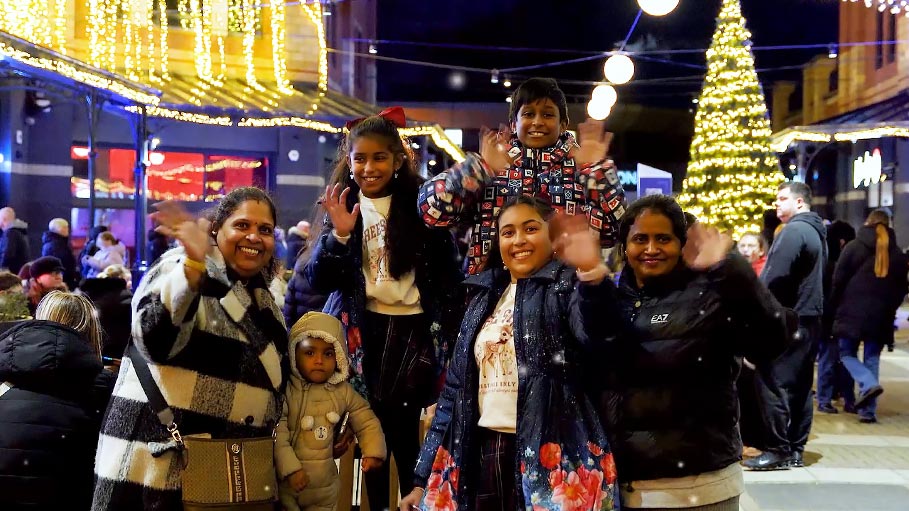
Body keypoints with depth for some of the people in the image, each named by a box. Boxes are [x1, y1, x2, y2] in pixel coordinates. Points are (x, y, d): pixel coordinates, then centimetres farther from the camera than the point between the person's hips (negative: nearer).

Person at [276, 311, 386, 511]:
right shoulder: (287, 391, -15)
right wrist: (291, 468, -22)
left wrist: (373, 451, -6)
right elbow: (277, 434, -18)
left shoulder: (343, 392, -2)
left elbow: (367, 421, 7)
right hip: (287, 482, -4)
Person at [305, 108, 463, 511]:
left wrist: (448, 334, -8)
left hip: (411, 329, -2)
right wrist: (339, 235, -16)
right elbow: (318, 282, 0)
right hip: (361, 331, 2)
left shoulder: (419, 204, -2)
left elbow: (448, 273, -2)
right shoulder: (342, 206, 4)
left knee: (405, 432, -3)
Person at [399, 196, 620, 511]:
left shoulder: (568, 286, -2)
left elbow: (597, 334, -24)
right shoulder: (485, 297, 14)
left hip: (550, 451, -5)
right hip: (484, 452, 5)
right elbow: (457, 385, 15)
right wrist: (424, 478, 12)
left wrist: (594, 279, -44)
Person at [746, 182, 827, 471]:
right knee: (799, 386, 11)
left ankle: (778, 451, -5)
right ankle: (795, 450, 15)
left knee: (774, 384, -6)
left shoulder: (793, 231, -14)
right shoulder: (816, 231, 18)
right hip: (808, 319, 10)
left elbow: (774, 278, -22)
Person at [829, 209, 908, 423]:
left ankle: (869, 384, -17)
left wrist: (834, 308, 6)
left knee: (847, 353, 10)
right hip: (881, 316, 3)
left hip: (853, 312, -3)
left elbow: (839, 280, -4)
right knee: (872, 358, 8)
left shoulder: (854, 246, -2)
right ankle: (868, 410, 4)